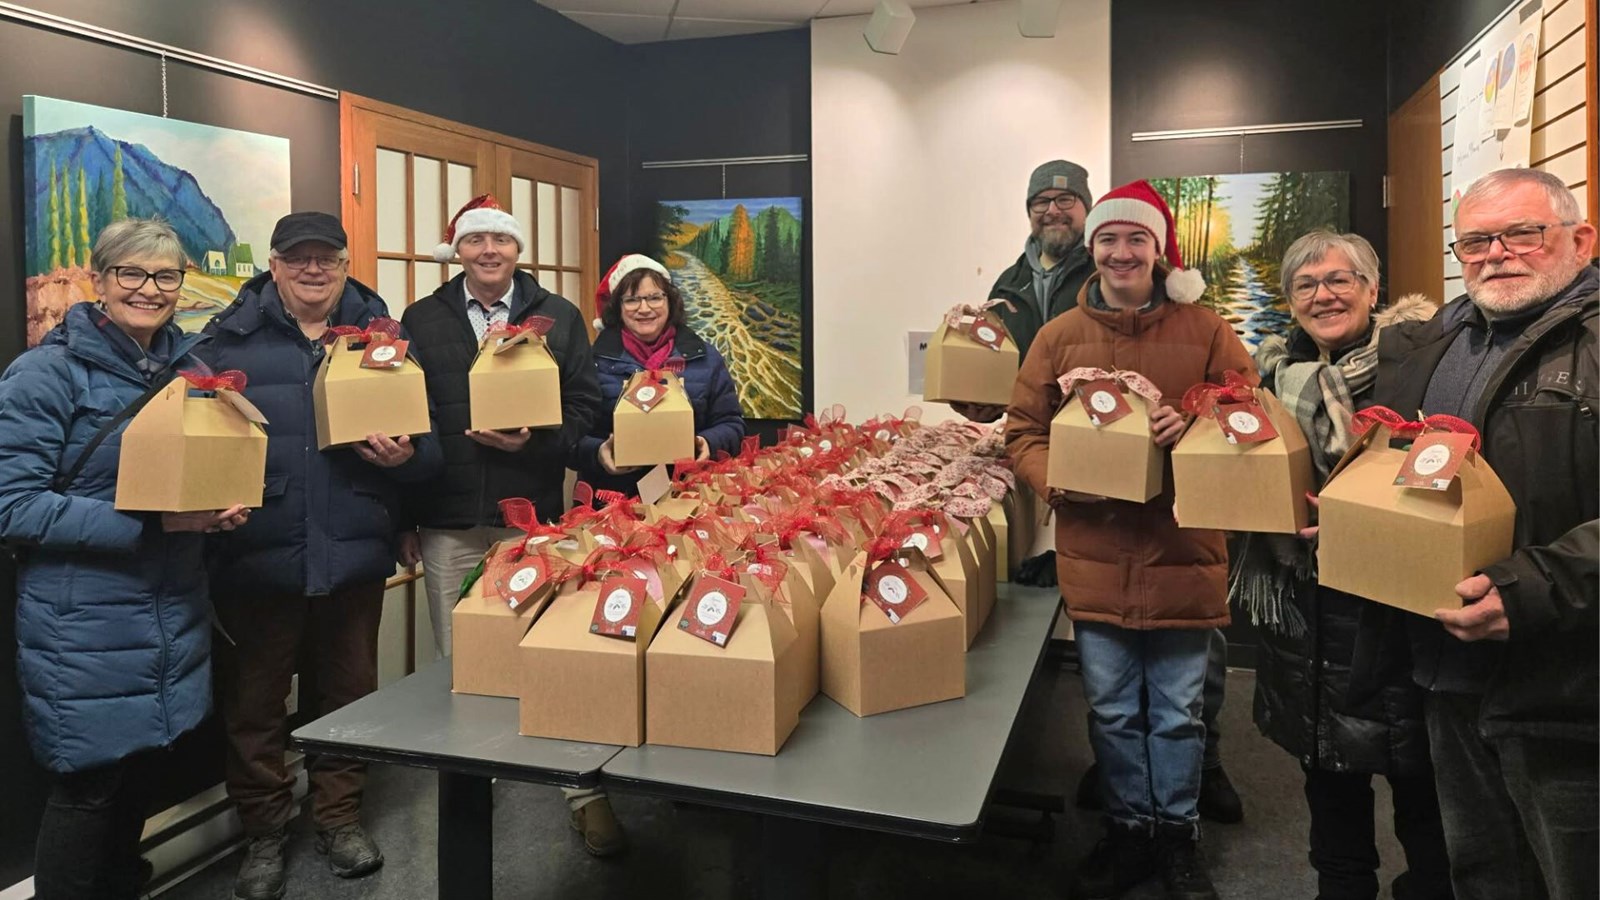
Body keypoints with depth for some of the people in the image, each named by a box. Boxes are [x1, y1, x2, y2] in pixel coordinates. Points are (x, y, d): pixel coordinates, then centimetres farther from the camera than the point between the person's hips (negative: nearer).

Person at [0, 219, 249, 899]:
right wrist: (150, 523, -23)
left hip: (176, 612, 6)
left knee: (145, 772, 17)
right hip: (83, 628, -6)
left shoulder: (190, 365, 8)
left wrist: (225, 507, -4)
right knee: (88, 785, 3)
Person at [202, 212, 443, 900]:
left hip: (353, 556, 2)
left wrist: (406, 455, -15)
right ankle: (263, 833, 31)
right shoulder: (230, 340, 1)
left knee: (348, 692, 15)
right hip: (257, 558, -1)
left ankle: (340, 817, 35)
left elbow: (428, 443, 6)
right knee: (254, 702, 11)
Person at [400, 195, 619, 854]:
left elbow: (584, 405, 3)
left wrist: (536, 442, -16)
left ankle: (586, 793, 13)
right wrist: (405, 518, 4)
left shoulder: (559, 317, 6)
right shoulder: (422, 320, 8)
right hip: (449, 527, 2)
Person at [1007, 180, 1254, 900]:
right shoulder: (1060, 335, 2)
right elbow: (1022, 432, 3)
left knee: (1177, 714, 13)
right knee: (1112, 712, 14)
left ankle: (1177, 830, 34)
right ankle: (1128, 828, 34)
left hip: (1183, 555, -1)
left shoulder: (1203, 331, 0)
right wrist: (1059, 480, -16)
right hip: (1094, 555, 1)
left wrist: (1198, 428, -20)